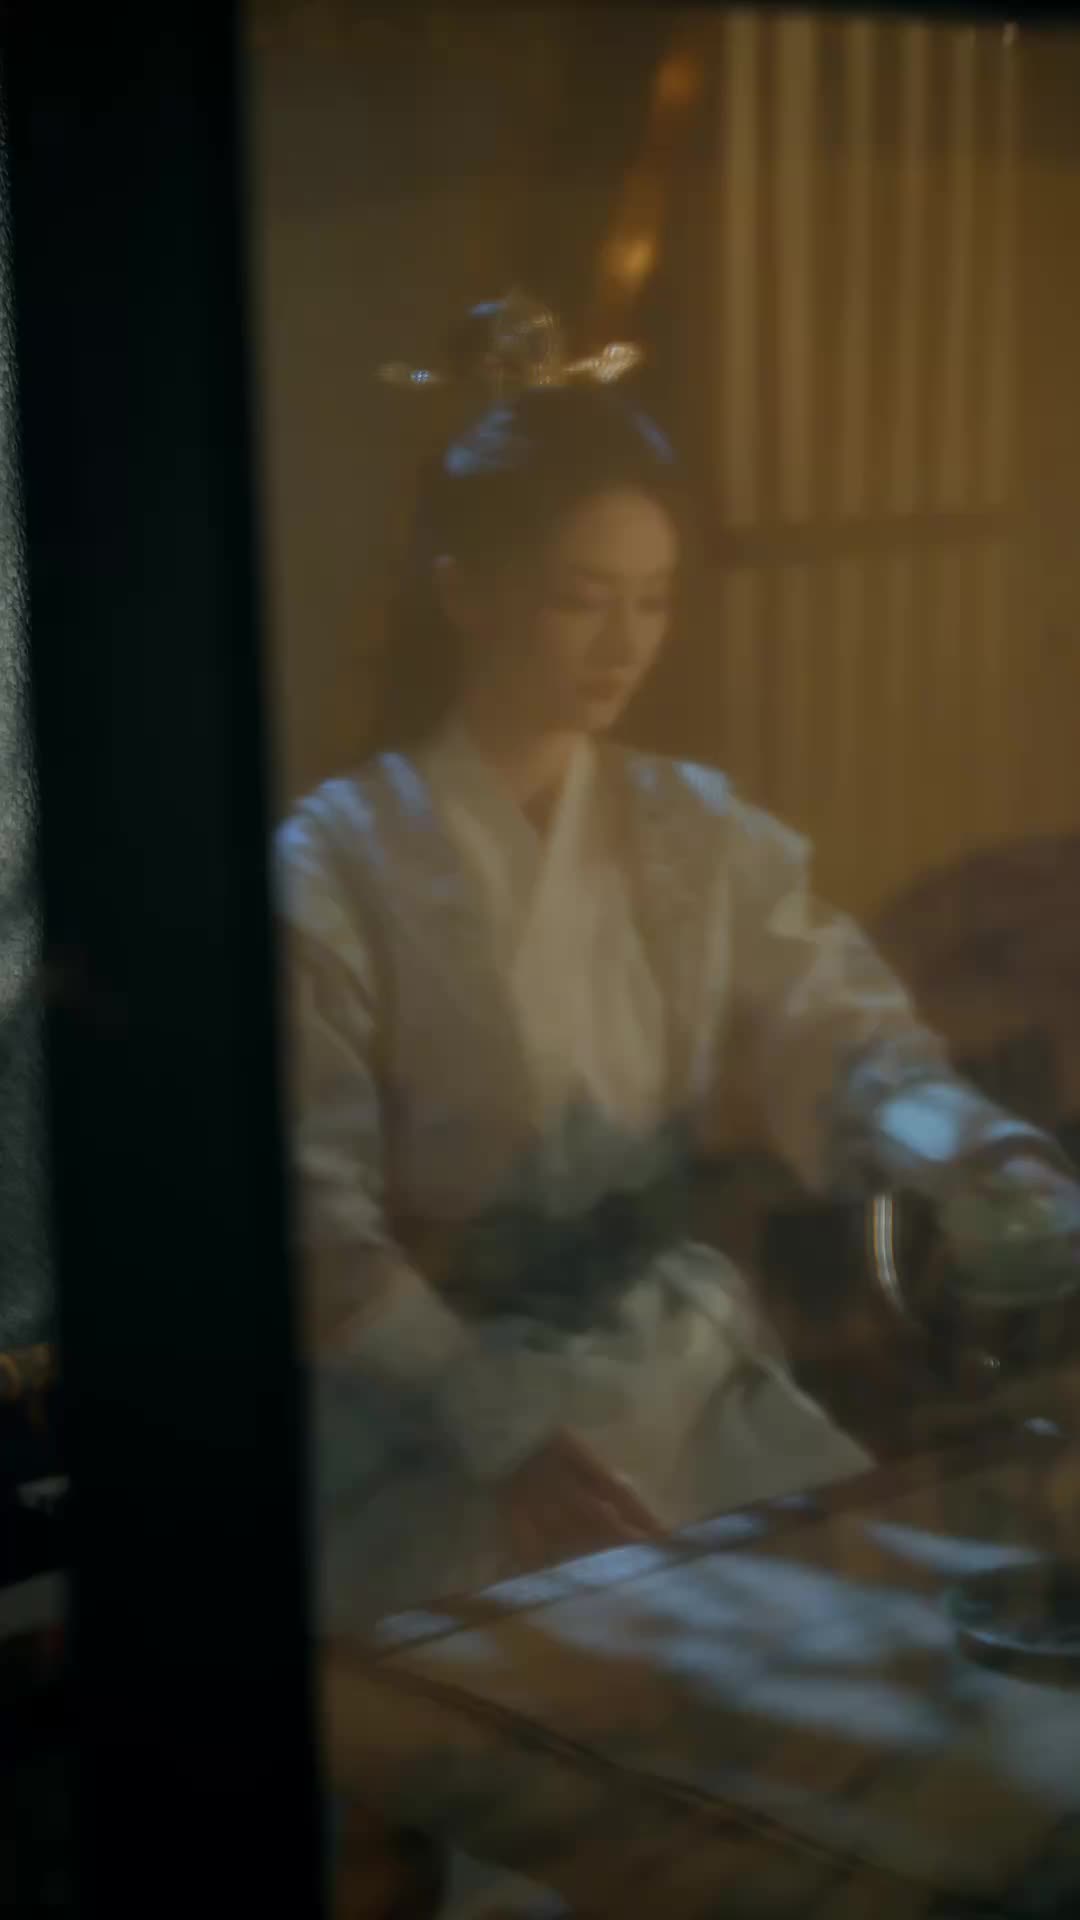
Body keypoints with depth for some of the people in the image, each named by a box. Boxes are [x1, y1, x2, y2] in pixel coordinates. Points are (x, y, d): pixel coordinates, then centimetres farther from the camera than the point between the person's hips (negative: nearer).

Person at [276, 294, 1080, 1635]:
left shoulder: (701, 834, 5)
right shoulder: (335, 867, -11)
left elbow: (843, 1036, -5)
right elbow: (315, 1217, -14)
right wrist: (504, 1435, -23)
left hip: (683, 1375, 5)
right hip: (435, 1394, -4)